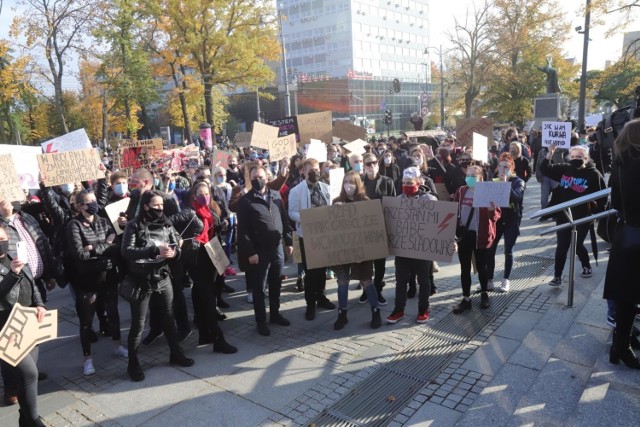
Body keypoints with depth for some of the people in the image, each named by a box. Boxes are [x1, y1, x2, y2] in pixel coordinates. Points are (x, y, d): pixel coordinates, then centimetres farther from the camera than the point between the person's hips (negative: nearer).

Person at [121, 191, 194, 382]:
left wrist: (174, 252, -19)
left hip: (163, 279, 4)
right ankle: (133, 363, 24)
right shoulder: (134, 226, -10)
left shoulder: (166, 224, 2)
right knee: (138, 324, 7)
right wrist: (154, 250, -30)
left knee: (168, 318, 17)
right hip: (141, 281, -4)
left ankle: (176, 354, 34)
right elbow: (126, 251, -22)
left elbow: (177, 247, 5)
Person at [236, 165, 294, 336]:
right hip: (259, 251, -4)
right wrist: (250, 252, -15)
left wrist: (288, 241, 7)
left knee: (276, 284, 16)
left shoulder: (276, 195, 7)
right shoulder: (245, 201, -6)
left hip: (277, 247, 4)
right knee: (258, 287, 6)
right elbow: (243, 229, -10)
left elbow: (284, 220, 11)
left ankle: (275, 314, 32)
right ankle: (261, 321, 18)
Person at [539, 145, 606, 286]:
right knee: (562, 246, 3)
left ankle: (586, 266, 39)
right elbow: (544, 169, 1)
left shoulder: (593, 174, -7)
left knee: (578, 244, 11)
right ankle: (557, 276, 8)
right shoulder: (564, 169, 2)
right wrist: (549, 154, -13)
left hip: (583, 217, -2)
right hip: (563, 216, 2)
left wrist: (597, 213, -8)